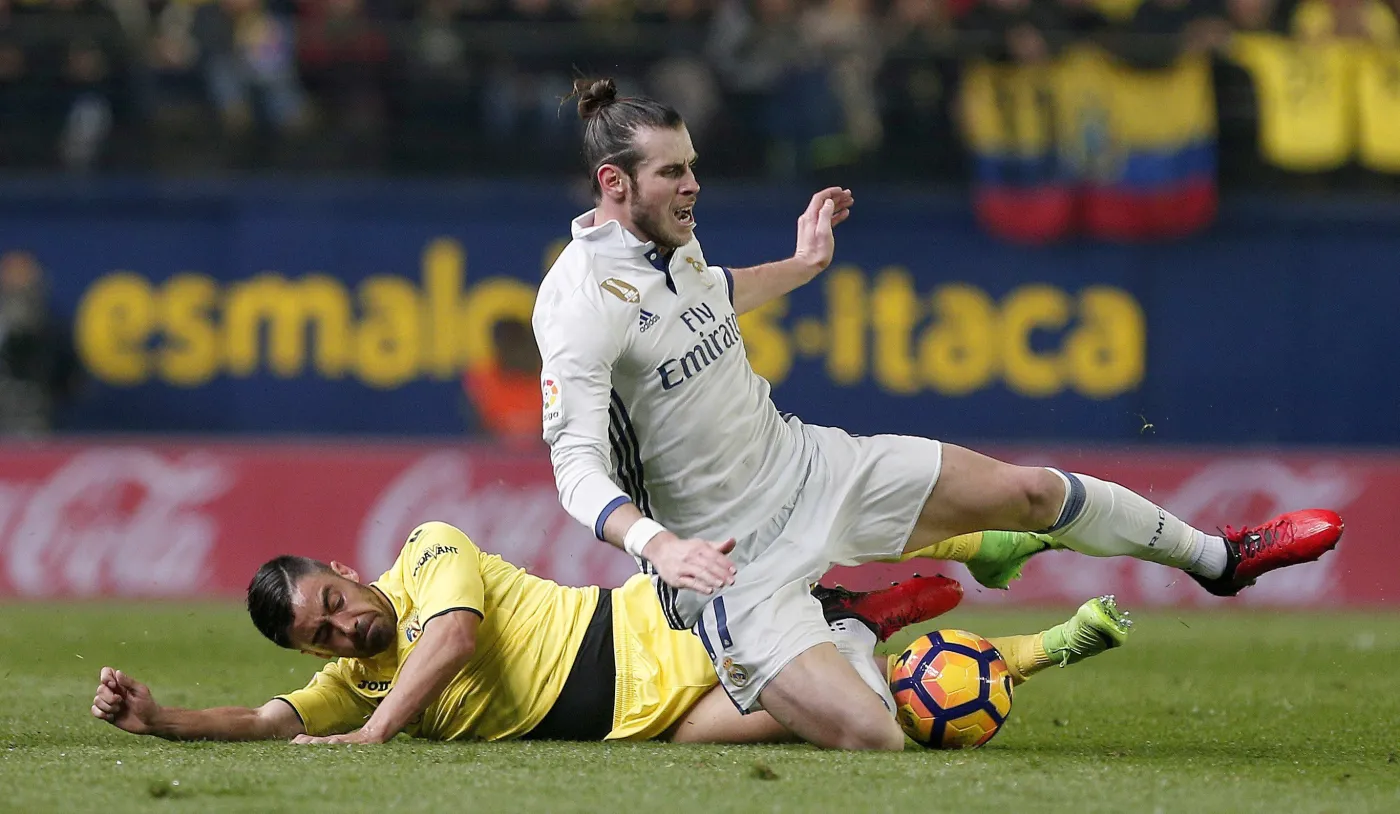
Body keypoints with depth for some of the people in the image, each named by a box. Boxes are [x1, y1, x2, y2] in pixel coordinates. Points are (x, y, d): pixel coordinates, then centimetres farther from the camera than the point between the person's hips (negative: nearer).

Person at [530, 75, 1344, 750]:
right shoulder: (583, 299, -24)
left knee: (1029, 490, 9)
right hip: (729, 553, -8)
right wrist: (653, 543, -45)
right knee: (871, 737, -24)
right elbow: (577, 464, -29)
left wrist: (802, 265, 34)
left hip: (802, 461, 8)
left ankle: (1216, 556, 36)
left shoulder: (673, 240, 3)